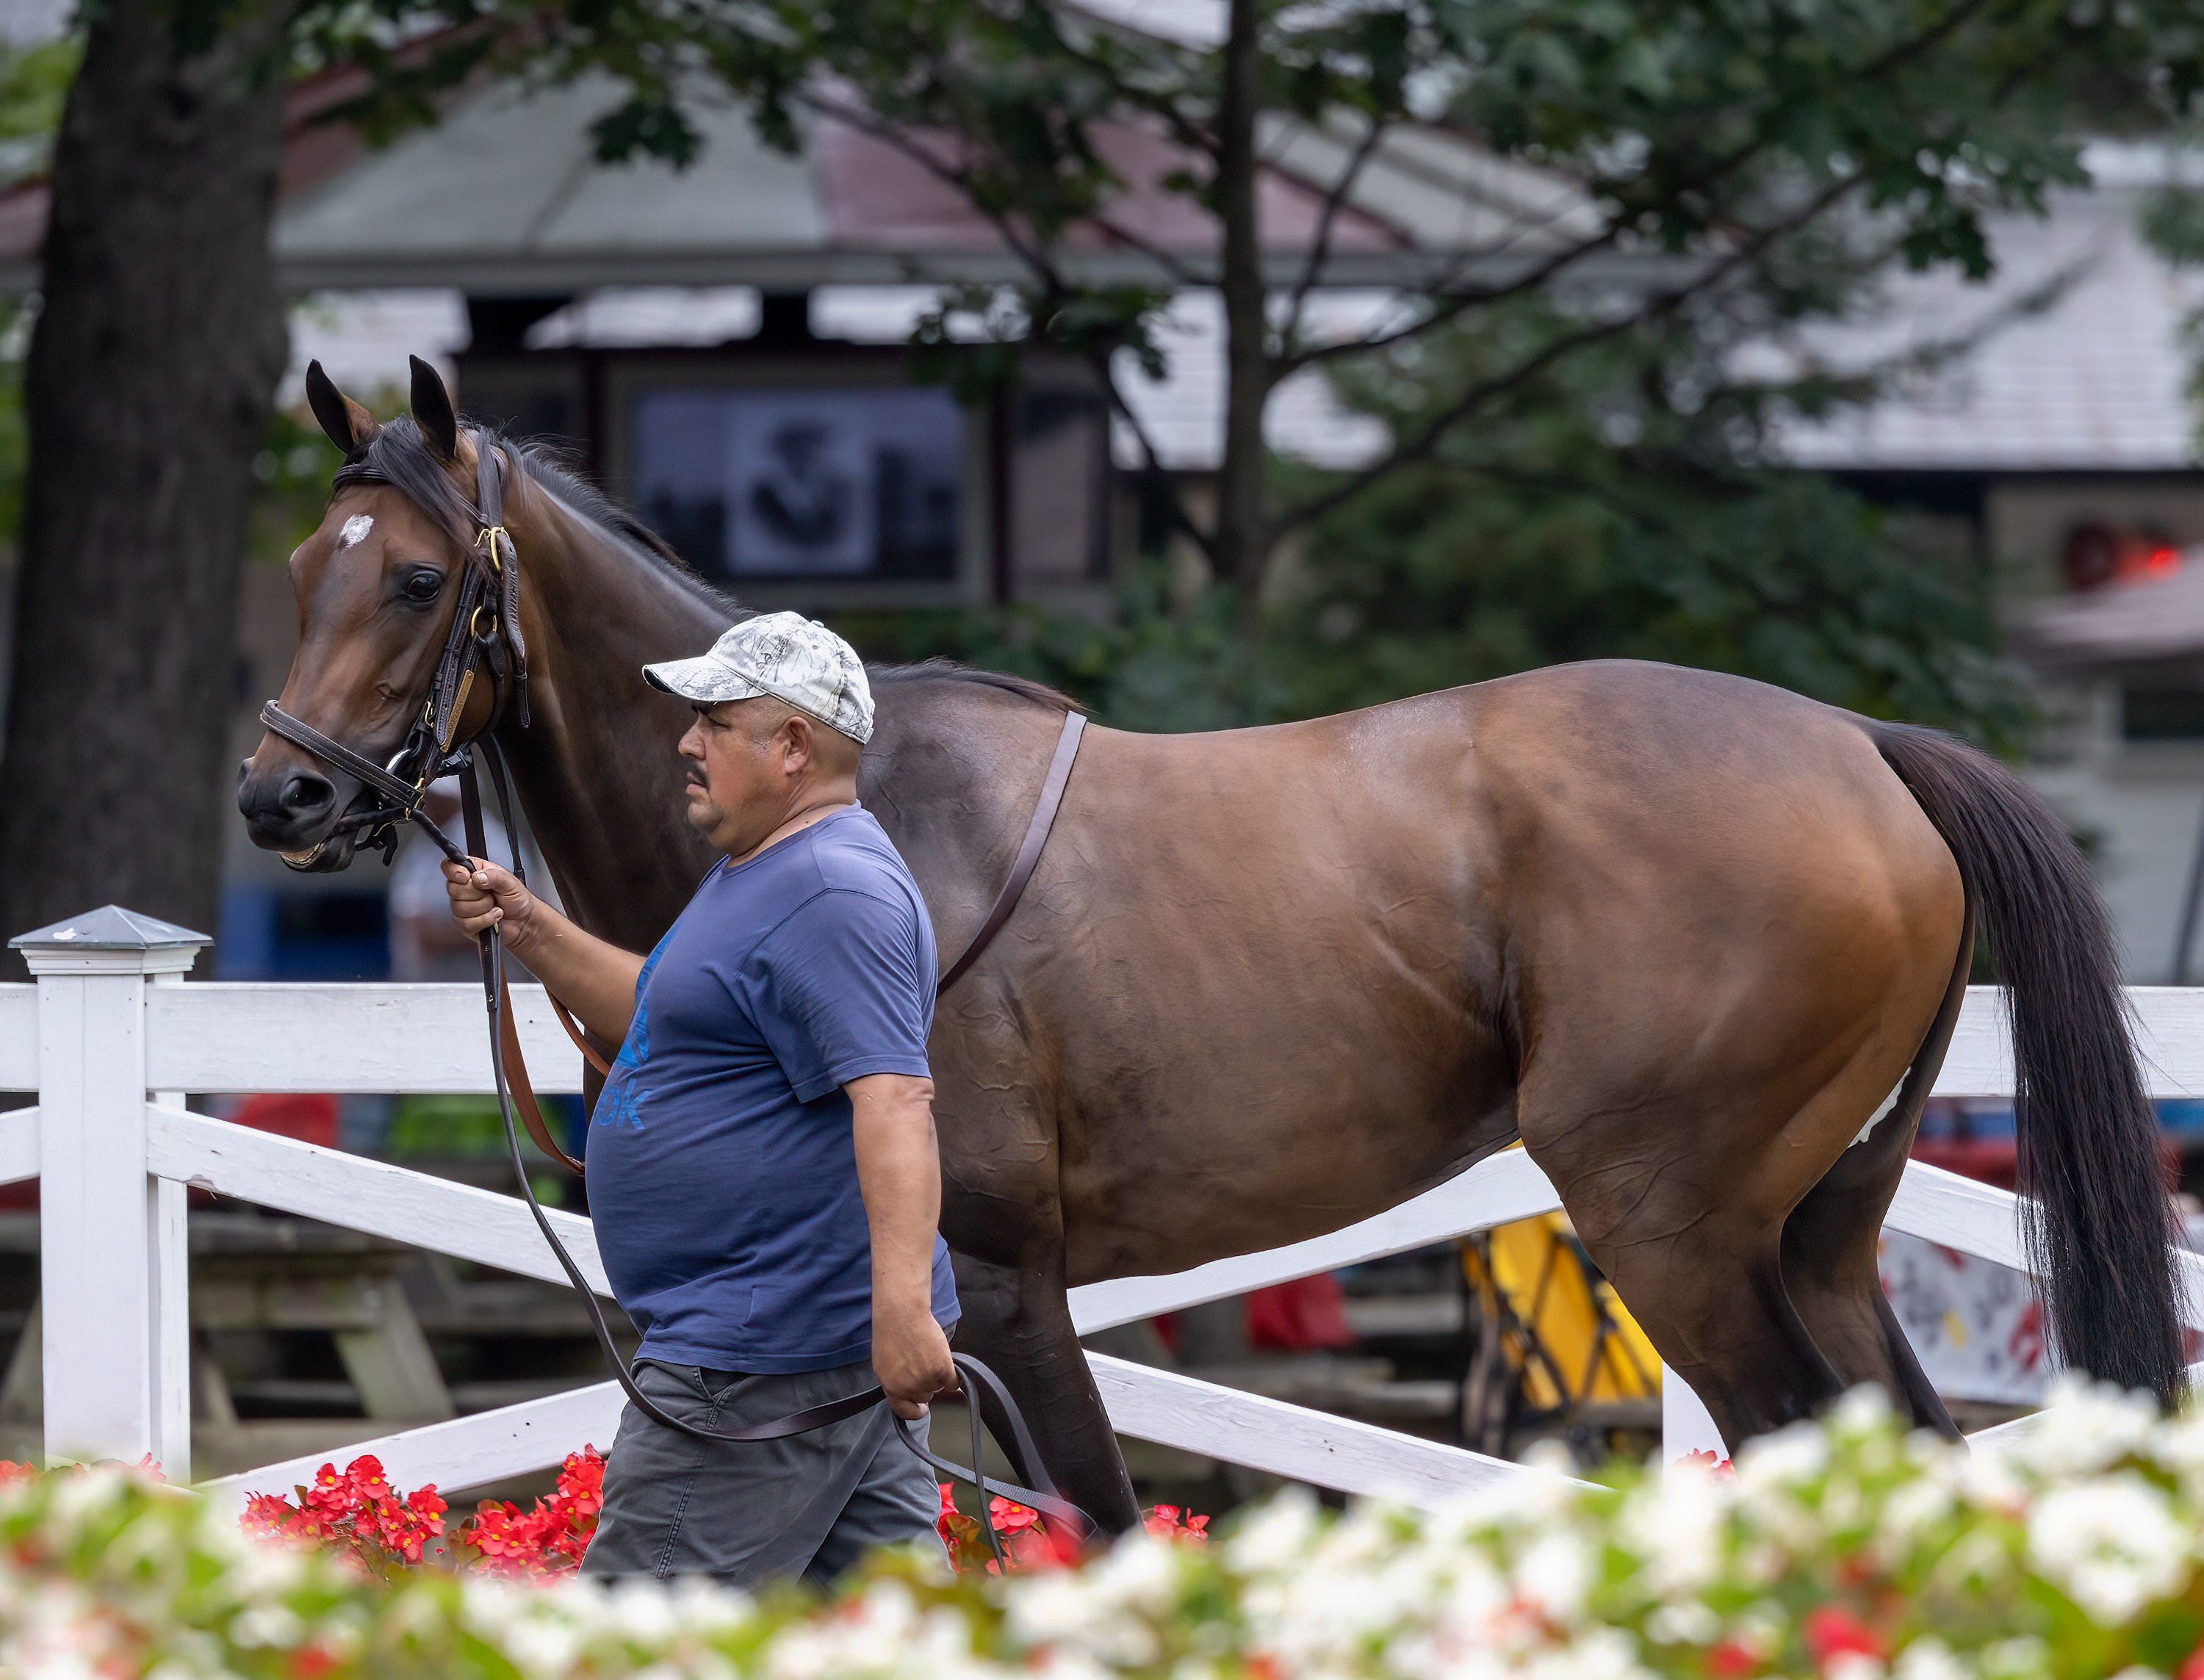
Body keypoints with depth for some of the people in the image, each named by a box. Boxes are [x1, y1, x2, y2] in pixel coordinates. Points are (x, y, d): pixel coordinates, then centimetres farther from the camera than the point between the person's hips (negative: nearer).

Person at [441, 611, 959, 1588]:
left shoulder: (832, 894, -18)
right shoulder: (760, 873, 18)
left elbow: (893, 1102, -29)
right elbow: (661, 1013, 35)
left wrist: (903, 1303, -39)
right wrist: (529, 931, 20)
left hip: (762, 1356, -11)